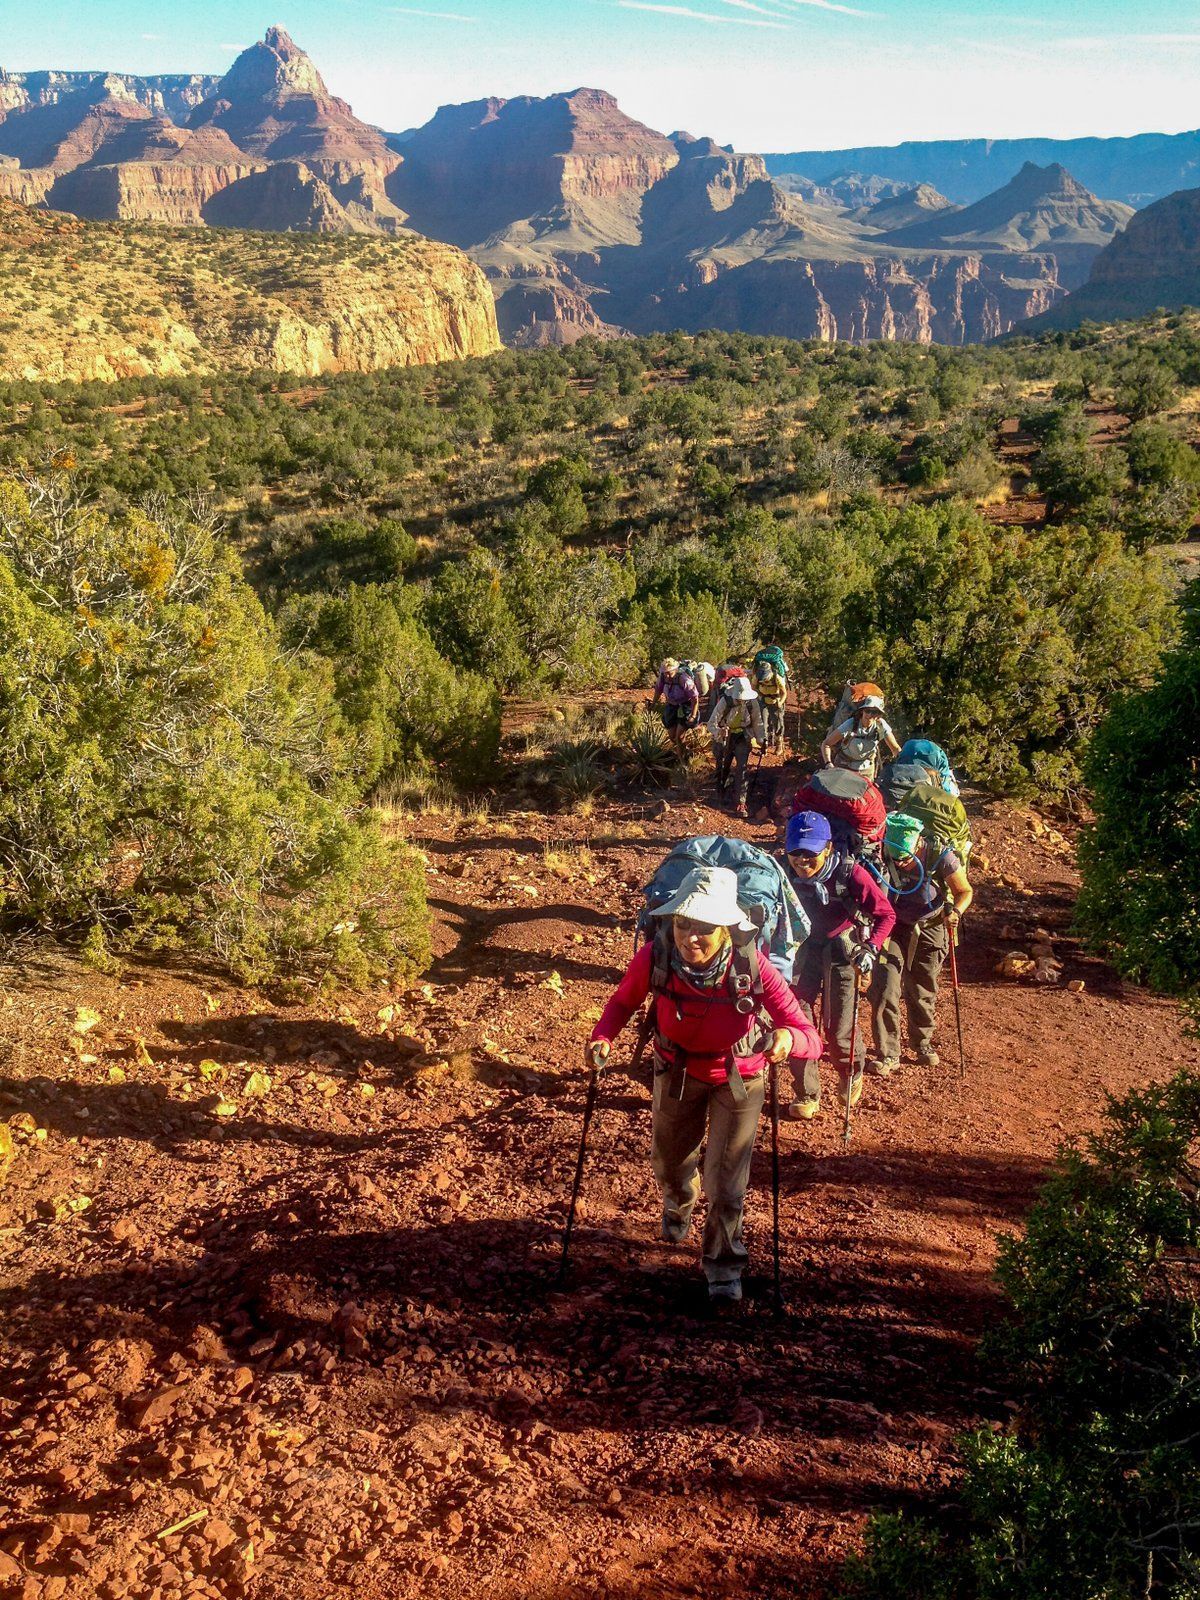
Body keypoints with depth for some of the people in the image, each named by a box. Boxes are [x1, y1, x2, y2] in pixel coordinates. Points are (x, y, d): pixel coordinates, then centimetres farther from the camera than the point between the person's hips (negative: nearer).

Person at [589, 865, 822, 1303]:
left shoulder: (752, 968, -35)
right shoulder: (654, 957, -31)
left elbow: (811, 1039, -34)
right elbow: (623, 1002, -10)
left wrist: (788, 1038, -57)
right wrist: (603, 1037, -30)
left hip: (738, 1076, -2)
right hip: (677, 1070, 3)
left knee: (726, 1181, -1)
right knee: (668, 1161, 24)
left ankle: (723, 1264, 30)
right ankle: (679, 1205, 63)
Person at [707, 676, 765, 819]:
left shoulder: (753, 703, -17)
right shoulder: (724, 702, -26)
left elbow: (758, 722, -2)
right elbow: (711, 724, -25)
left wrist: (762, 741, -5)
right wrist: (719, 732, -46)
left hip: (743, 737, 1)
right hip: (725, 737, -1)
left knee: (743, 768, -10)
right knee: (722, 767, 14)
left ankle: (740, 803, -7)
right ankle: (721, 792, 46)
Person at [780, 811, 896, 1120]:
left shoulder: (850, 873, -25)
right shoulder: (784, 873, -16)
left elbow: (886, 914, -17)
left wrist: (871, 948, -30)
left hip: (842, 947, -3)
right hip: (804, 947, 3)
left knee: (837, 1029, -4)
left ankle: (852, 1073, 30)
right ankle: (807, 1094, 12)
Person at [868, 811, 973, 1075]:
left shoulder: (939, 856, -24)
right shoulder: (881, 855, -22)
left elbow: (965, 891, -10)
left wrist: (955, 911, -30)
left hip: (929, 928, 0)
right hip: (892, 927, 0)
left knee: (923, 992, 14)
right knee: (885, 990, -11)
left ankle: (922, 1042, 39)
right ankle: (888, 1055, 1)